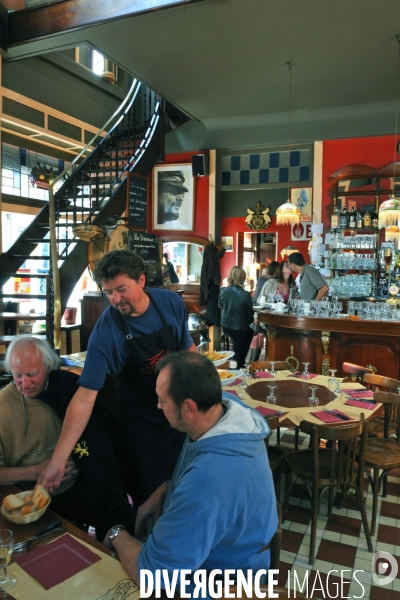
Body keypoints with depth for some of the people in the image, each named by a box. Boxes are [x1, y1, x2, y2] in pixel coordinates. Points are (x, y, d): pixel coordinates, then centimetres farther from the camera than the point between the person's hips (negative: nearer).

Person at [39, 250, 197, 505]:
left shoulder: (172, 303, -14)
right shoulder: (105, 332, -24)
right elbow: (85, 397, -23)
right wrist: (59, 458, -26)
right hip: (142, 423, -3)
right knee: (149, 496, 9)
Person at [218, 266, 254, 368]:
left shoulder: (223, 291, -10)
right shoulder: (245, 294, -22)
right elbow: (250, 313, -9)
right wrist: (252, 320, 12)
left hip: (226, 326, 5)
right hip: (240, 328, -5)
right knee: (239, 353, 15)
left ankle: (234, 367, 39)